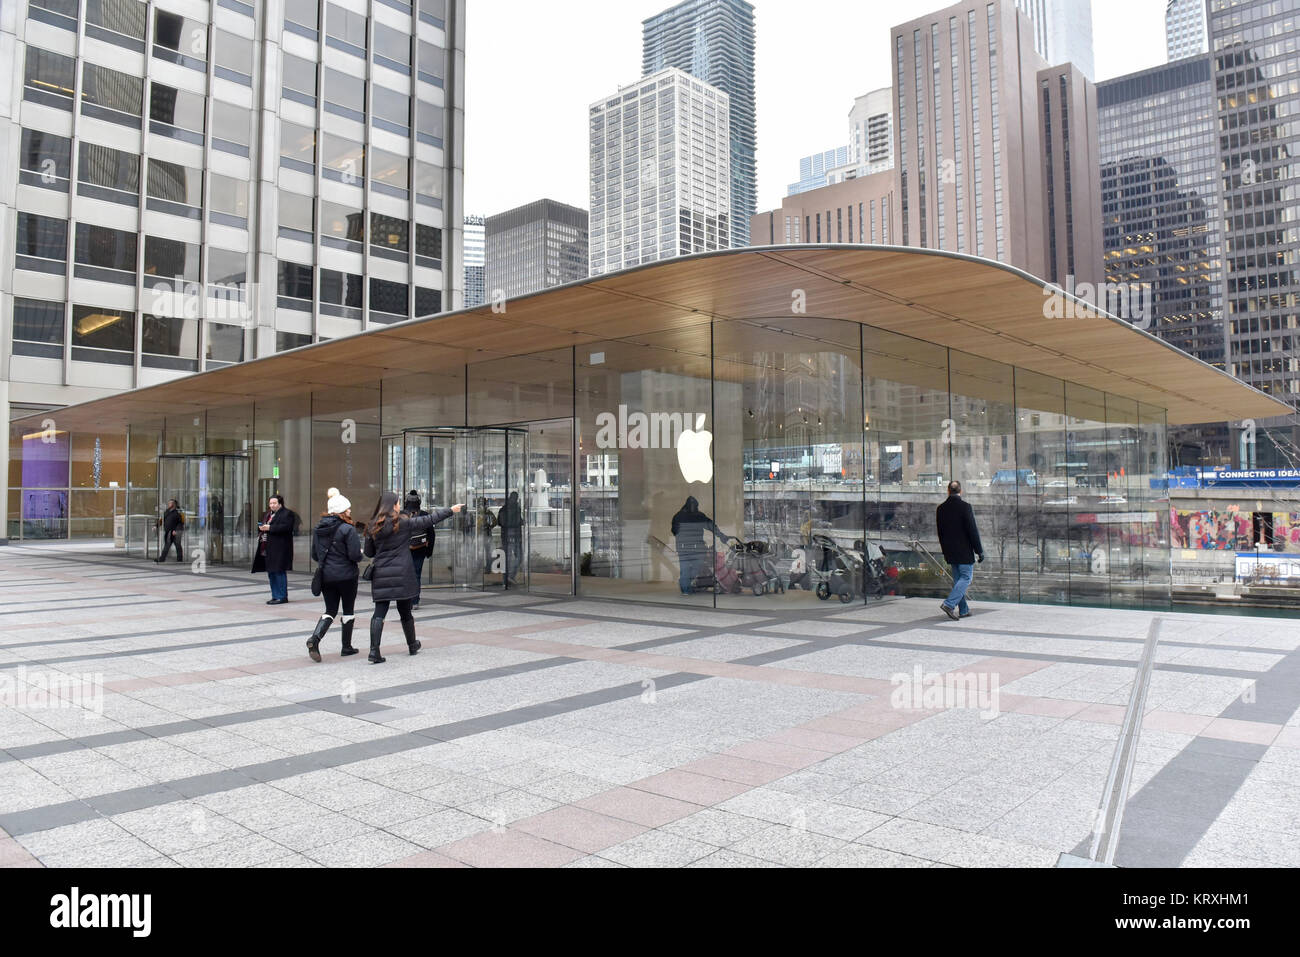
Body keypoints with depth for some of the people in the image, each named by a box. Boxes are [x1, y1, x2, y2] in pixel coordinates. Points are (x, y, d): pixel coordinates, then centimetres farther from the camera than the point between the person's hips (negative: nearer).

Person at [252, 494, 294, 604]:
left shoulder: (287, 514, -6)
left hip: (280, 549, -9)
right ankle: (275, 596, 18)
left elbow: (286, 527, -19)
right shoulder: (268, 514, 21)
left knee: (279, 572, -8)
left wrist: (269, 528, -20)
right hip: (268, 549, 9)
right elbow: (263, 525, 26)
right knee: (271, 573, 11)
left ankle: (282, 597, -3)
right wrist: (261, 527, 1)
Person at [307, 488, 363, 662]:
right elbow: (355, 555, -18)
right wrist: (360, 554, 3)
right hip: (346, 576, -5)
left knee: (330, 610, 13)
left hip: (325, 576, 5)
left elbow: (314, 555, 10)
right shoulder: (348, 529, -16)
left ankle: (315, 638, -11)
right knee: (348, 610, 11)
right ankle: (346, 647, 18)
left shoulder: (317, 528, 4)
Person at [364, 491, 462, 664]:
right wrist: (450, 511, 10)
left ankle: (374, 650, -14)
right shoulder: (403, 523, -6)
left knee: (379, 613, 0)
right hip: (401, 575, -2)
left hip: (380, 575, 3)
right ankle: (412, 645, 30)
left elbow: (368, 552, 10)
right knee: (405, 612, 12)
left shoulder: (373, 527, 4)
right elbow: (428, 520, 1)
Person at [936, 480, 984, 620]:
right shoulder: (965, 506, -12)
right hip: (964, 551, -6)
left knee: (958, 579, 12)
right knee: (966, 578, -1)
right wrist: (979, 551, -7)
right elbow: (972, 530, -13)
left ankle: (963, 610, 16)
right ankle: (949, 604, -16)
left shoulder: (940, 509, 5)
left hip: (950, 551, 6)